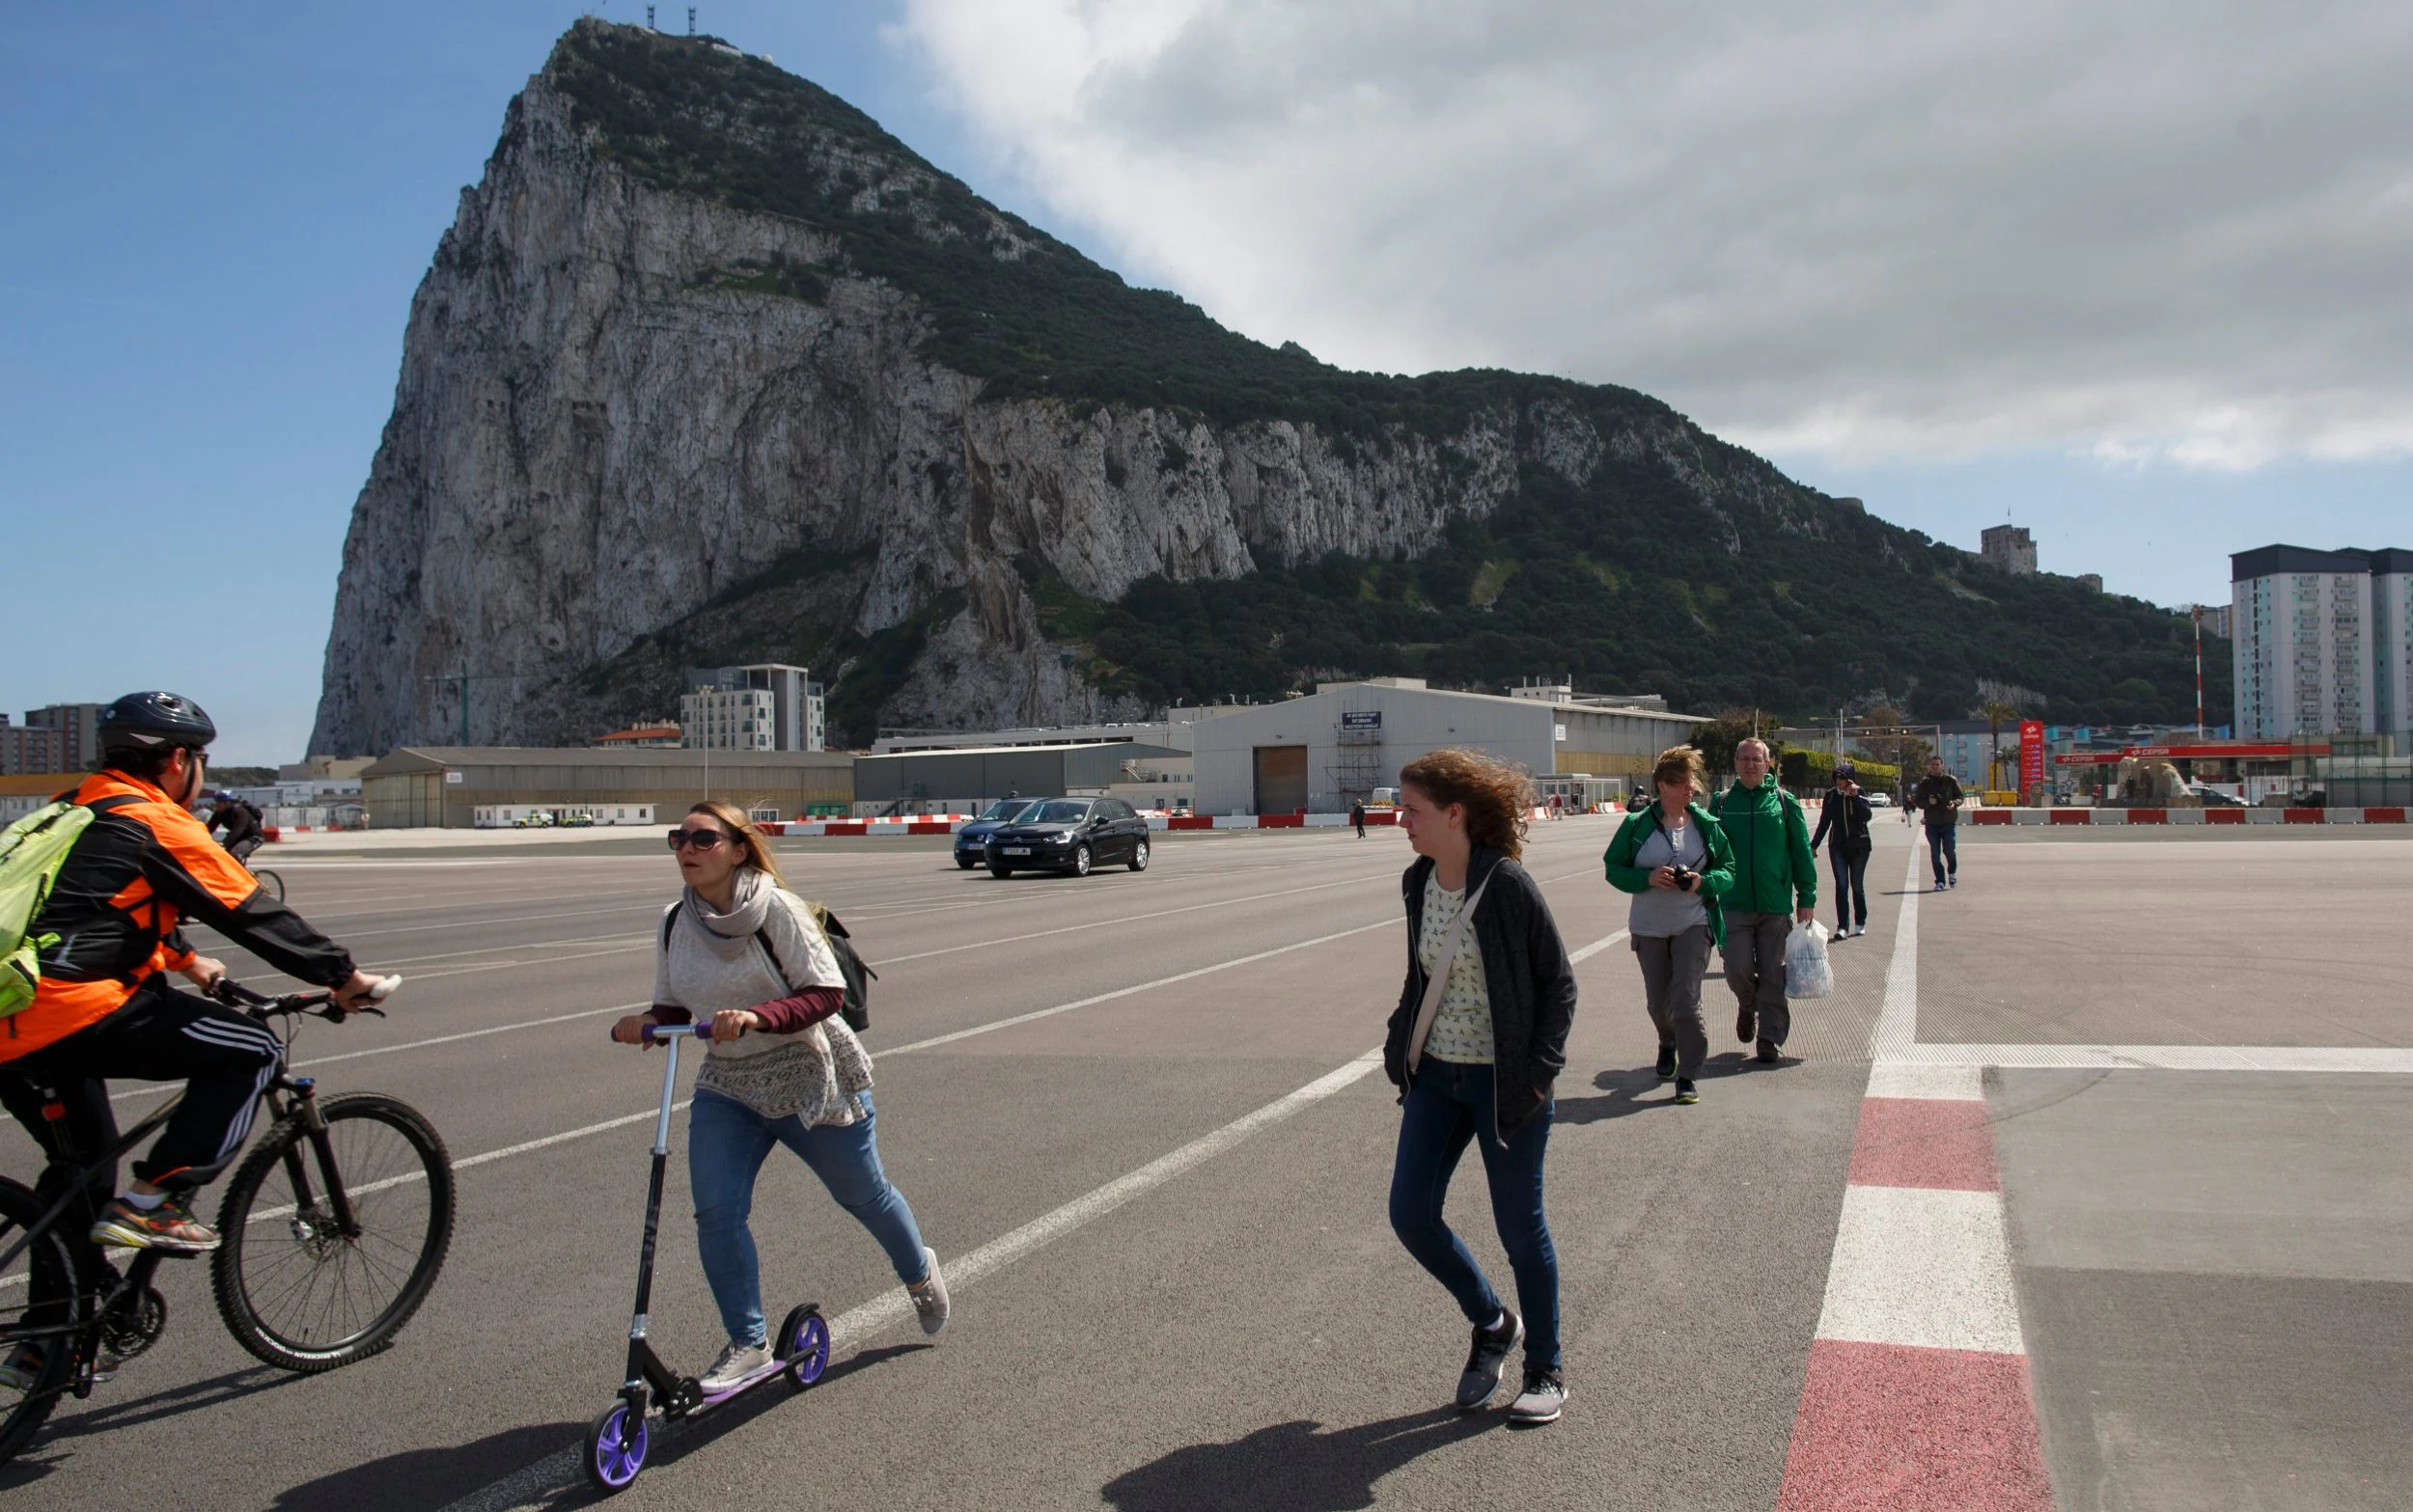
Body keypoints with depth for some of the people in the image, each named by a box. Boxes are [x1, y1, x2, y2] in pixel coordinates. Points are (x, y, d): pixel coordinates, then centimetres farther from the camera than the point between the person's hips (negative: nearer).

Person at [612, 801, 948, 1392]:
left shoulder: (777, 909, -19)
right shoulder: (674, 923, -1)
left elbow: (827, 992, -23)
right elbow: (675, 1008, 9)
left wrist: (756, 1017, -36)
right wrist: (646, 1024, -14)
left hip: (808, 1075, -4)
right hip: (726, 1084, 5)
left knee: (862, 1193, 14)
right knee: (716, 1212, -12)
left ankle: (920, 1271, 45)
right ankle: (748, 1344, 5)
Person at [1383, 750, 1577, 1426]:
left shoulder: (1507, 886, -17)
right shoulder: (1419, 884, 2)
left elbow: (1559, 981, -10)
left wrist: (1540, 1068, -15)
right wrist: (1400, 1042, 6)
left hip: (1504, 1083, -6)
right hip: (1436, 1073, 7)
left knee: (1519, 1226, 5)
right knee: (1410, 1213, 4)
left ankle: (1546, 1370, 26)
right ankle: (1492, 1324, 29)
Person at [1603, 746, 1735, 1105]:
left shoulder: (1707, 825, 0)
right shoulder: (1637, 825, -3)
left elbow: (1729, 871, 4)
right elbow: (1614, 869, -2)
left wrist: (1703, 881, -16)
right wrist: (1648, 878, -18)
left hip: (1694, 924, -1)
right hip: (1649, 927, 1)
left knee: (1686, 1000, -12)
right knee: (1658, 1001, 13)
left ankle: (1687, 1077, -2)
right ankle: (1668, 1043, 46)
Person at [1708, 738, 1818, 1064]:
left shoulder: (1784, 802, 3)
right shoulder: (1722, 803, 5)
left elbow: (1802, 852, 4)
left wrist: (1807, 897, 0)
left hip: (1777, 905, 0)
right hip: (1734, 904, 0)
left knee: (1772, 975, 3)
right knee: (1738, 969, -7)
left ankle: (1770, 1039, 14)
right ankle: (1747, 1007, 26)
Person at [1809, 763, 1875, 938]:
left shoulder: (1860, 794, -3)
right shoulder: (1830, 795, 3)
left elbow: (1867, 816, -19)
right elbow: (1824, 822, 10)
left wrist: (1855, 796, -24)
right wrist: (1813, 844, 10)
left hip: (1859, 846, -1)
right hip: (1838, 846, 1)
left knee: (1857, 886, 7)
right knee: (1841, 885, -7)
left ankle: (1860, 923, 24)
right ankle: (1842, 927, -9)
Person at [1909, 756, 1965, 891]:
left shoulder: (1950, 780, 2)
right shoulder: (1924, 783, 5)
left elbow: (1960, 797, 7)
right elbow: (1917, 801, 6)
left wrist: (1954, 803, -14)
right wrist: (1928, 802, -14)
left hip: (1949, 822, -1)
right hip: (1932, 823, 1)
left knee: (1950, 851, -4)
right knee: (1935, 854, 2)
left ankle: (1952, 872, 25)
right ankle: (1940, 881, 10)